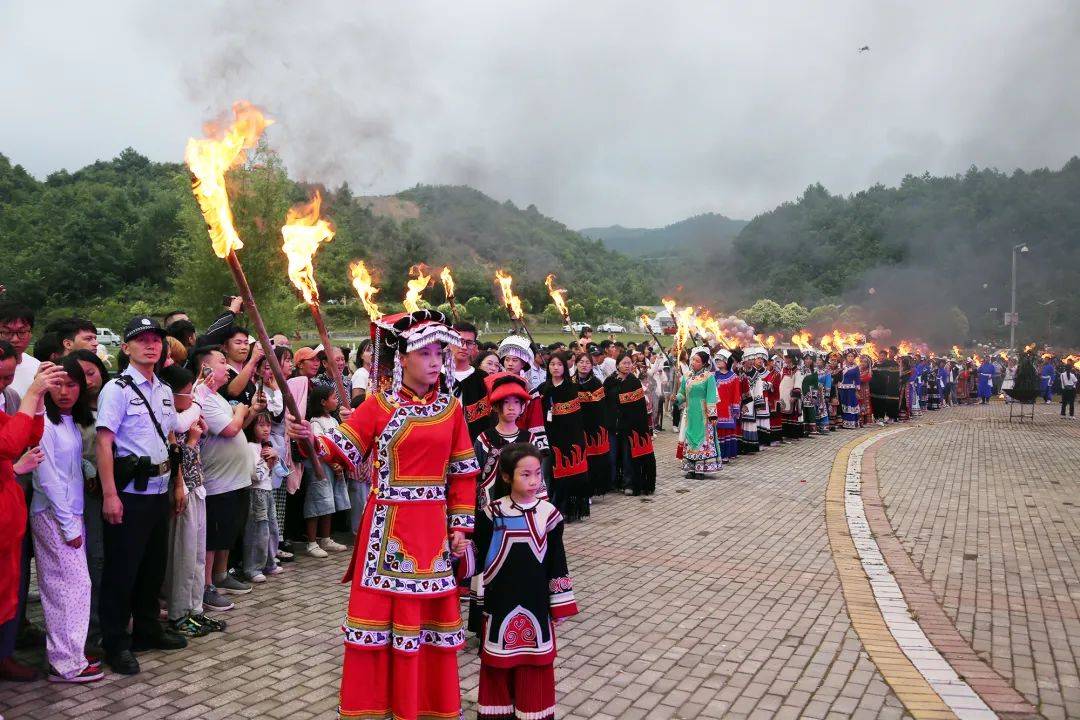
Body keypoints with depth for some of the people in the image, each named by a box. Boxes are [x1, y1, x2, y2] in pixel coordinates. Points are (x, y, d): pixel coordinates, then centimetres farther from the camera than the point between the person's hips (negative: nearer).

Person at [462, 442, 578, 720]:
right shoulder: (491, 513, -7)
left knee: (534, 662, 9)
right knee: (498, 662, 10)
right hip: (500, 601, 0)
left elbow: (557, 563, 2)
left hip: (536, 602, 1)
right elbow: (479, 558, -3)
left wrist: (560, 605, 4)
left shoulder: (548, 513, -4)